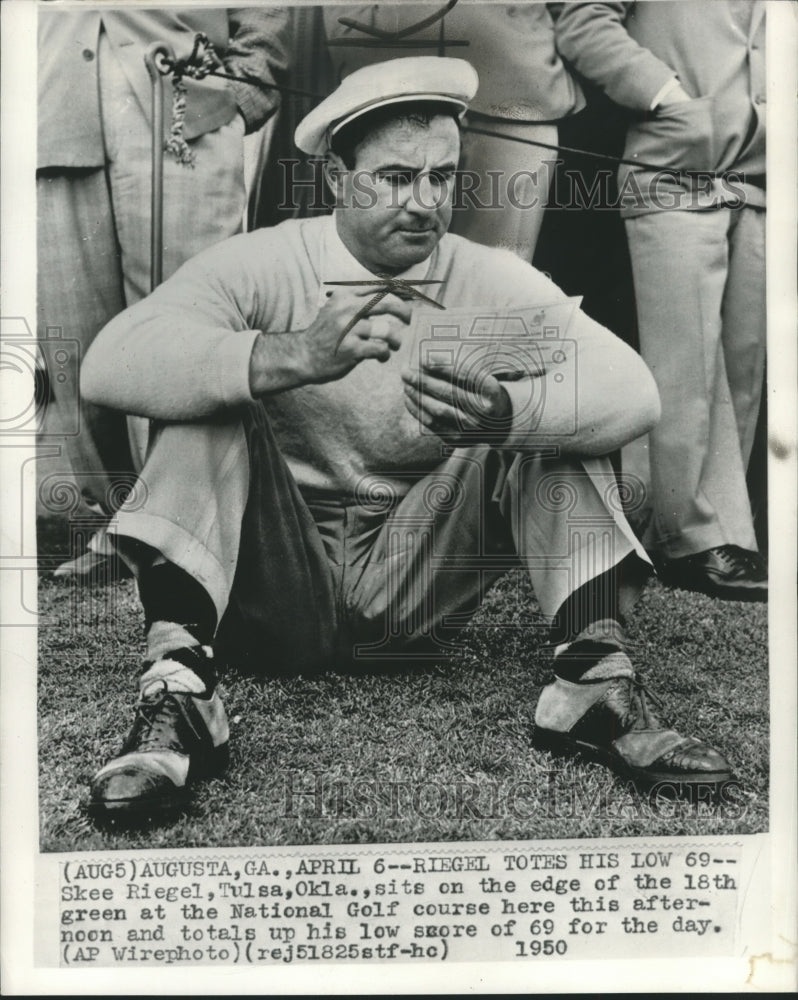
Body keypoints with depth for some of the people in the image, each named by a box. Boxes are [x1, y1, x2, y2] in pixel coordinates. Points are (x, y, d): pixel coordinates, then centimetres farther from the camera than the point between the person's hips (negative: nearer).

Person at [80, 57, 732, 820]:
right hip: (274, 584, -1)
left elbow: (633, 390, -17)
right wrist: (294, 356, -39)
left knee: (549, 418, -13)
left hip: (414, 589, 2)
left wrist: (508, 415, -39)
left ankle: (592, 673, -21)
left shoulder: (493, 282, -2)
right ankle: (178, 682, -32)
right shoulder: (261, 265, -8)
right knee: (212, 383, -22)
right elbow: (110, 364, -24)